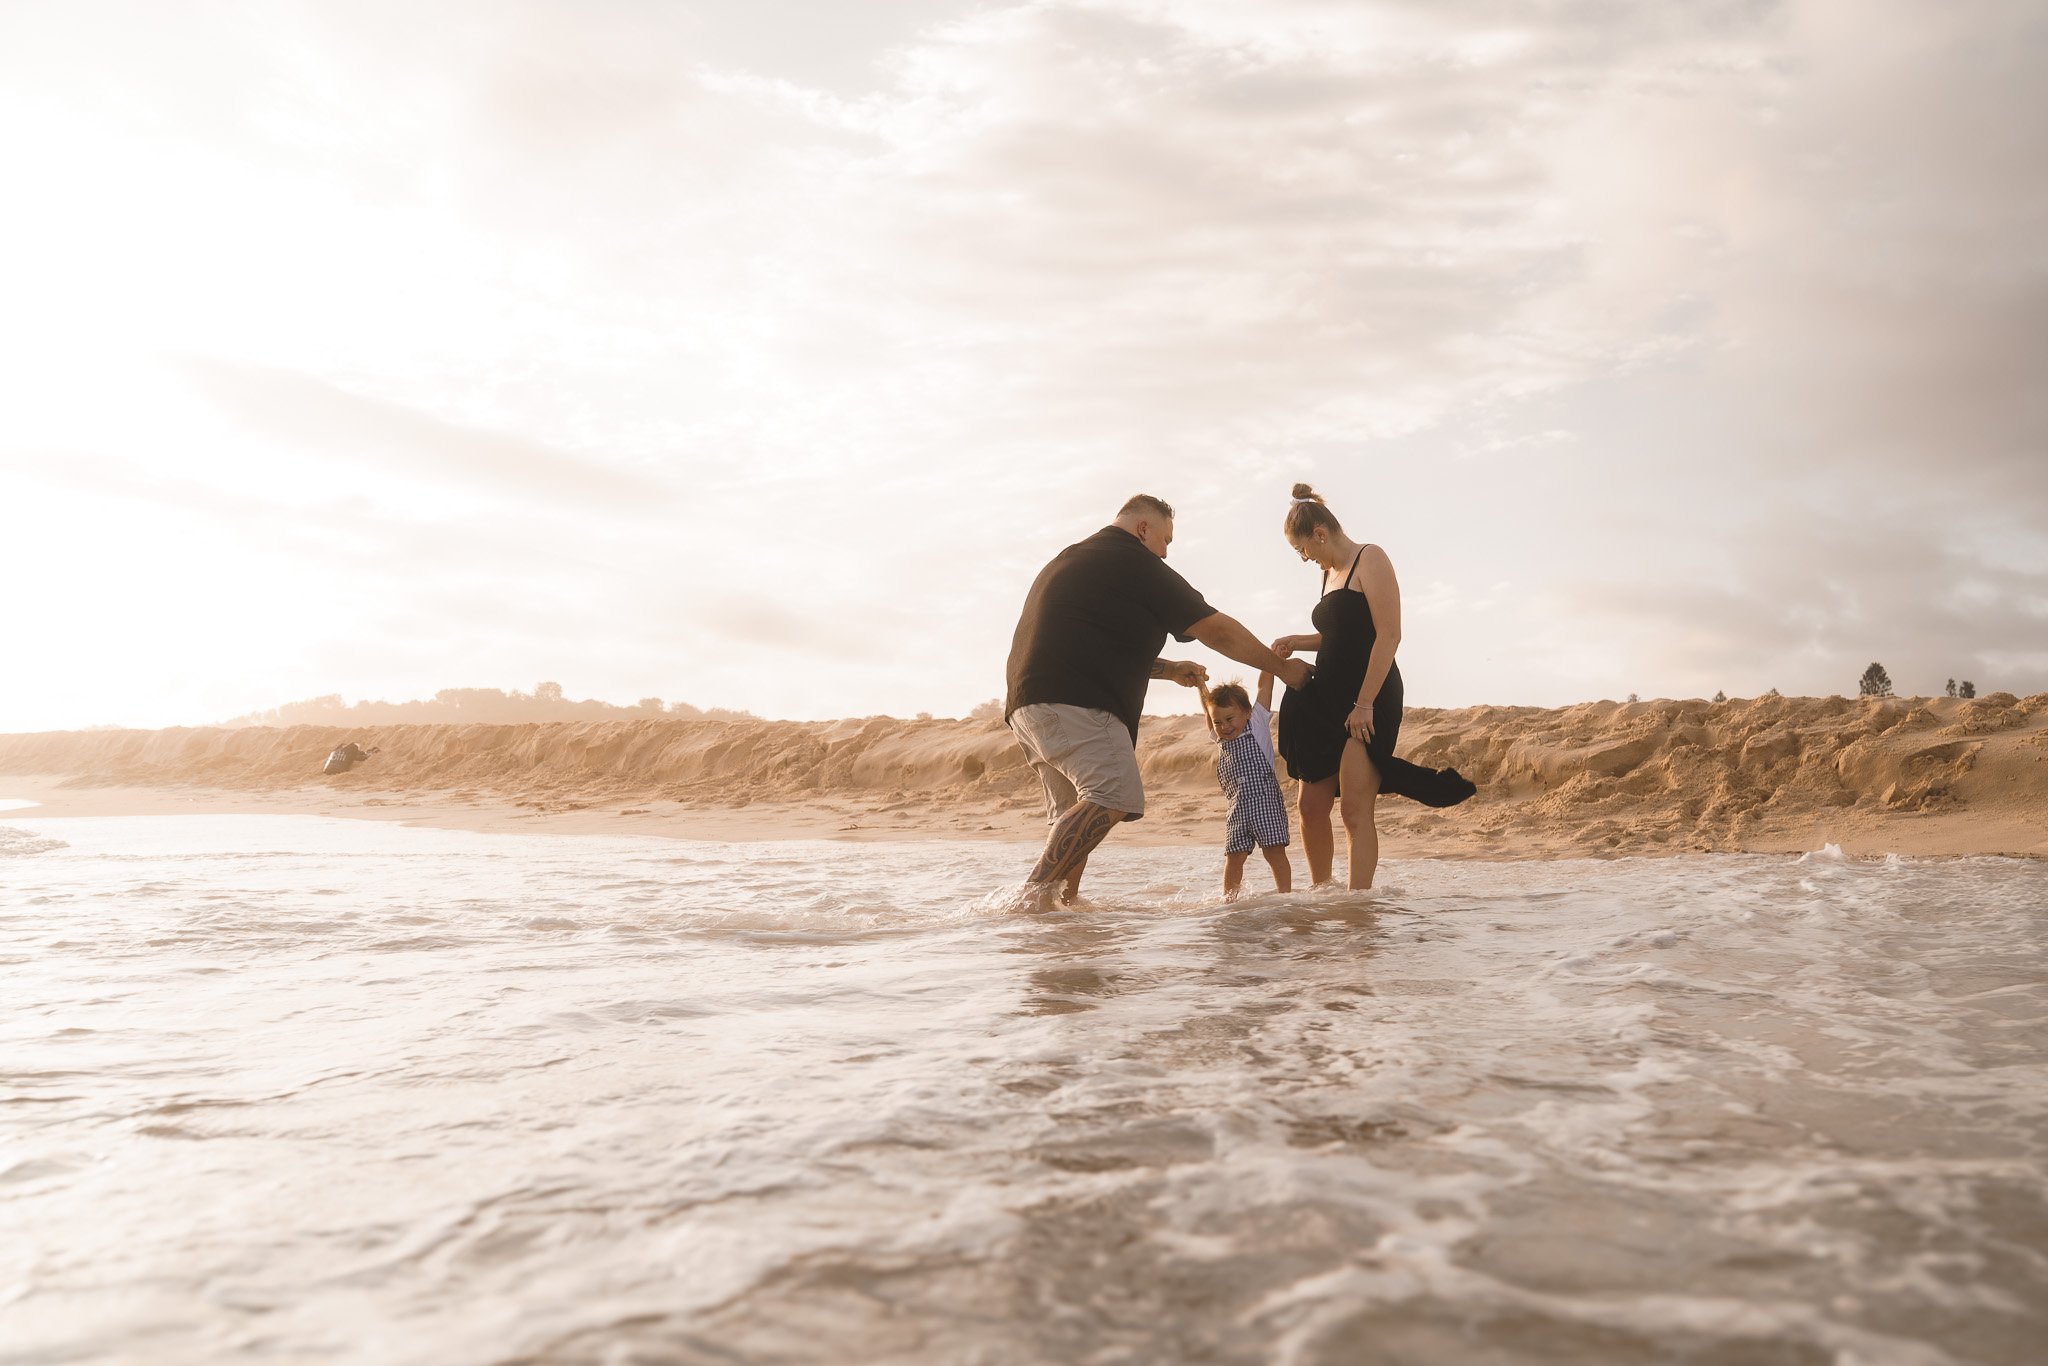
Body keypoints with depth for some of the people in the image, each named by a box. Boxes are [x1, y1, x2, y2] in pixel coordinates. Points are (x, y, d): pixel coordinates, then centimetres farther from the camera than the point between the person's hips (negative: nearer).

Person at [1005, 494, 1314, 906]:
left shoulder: (1070, 560, 29)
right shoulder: (1134, 563, 1)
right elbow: (1218, 630, 3)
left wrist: (1168, 669, 35)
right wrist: (1282, 667, 13)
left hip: (1027, 705, 10)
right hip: (1073, 702, -10)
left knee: (1074, 815, 13)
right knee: (1112, 797, -21)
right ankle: (1037, 891, -30)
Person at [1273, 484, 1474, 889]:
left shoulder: (1370, 559, -6)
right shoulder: (1330, 573, 19)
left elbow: (1388, 635, -15)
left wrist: (1364, 703, -20)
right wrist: (1297, 643, 10)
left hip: (1369, 699, -9)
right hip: (1327, 701, 9)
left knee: (1356, 809, -13)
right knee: (1311, 805, 8)